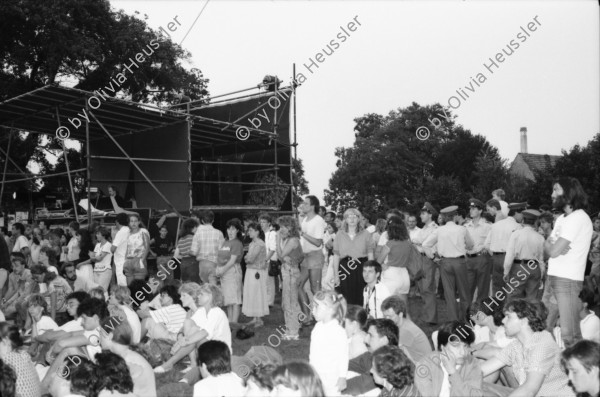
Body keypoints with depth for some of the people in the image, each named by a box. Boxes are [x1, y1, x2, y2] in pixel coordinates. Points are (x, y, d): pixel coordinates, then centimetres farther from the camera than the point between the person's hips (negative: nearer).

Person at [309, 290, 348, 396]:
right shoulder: (318, 327, 3)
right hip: (315, 376, 7)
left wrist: (342, 378, -13)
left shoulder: (338, 331, -20)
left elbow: (343, 357, -16)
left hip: (330, 379, -7)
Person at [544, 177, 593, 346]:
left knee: (569, 334, -11)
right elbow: (547, 248, 14)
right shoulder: (562, 218, 19)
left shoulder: (578, 218, -12)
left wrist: (550, 246, 4)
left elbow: (553, 251, -18)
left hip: (568, 281, -9)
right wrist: (552, 246, -7)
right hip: (553, 277, 9)